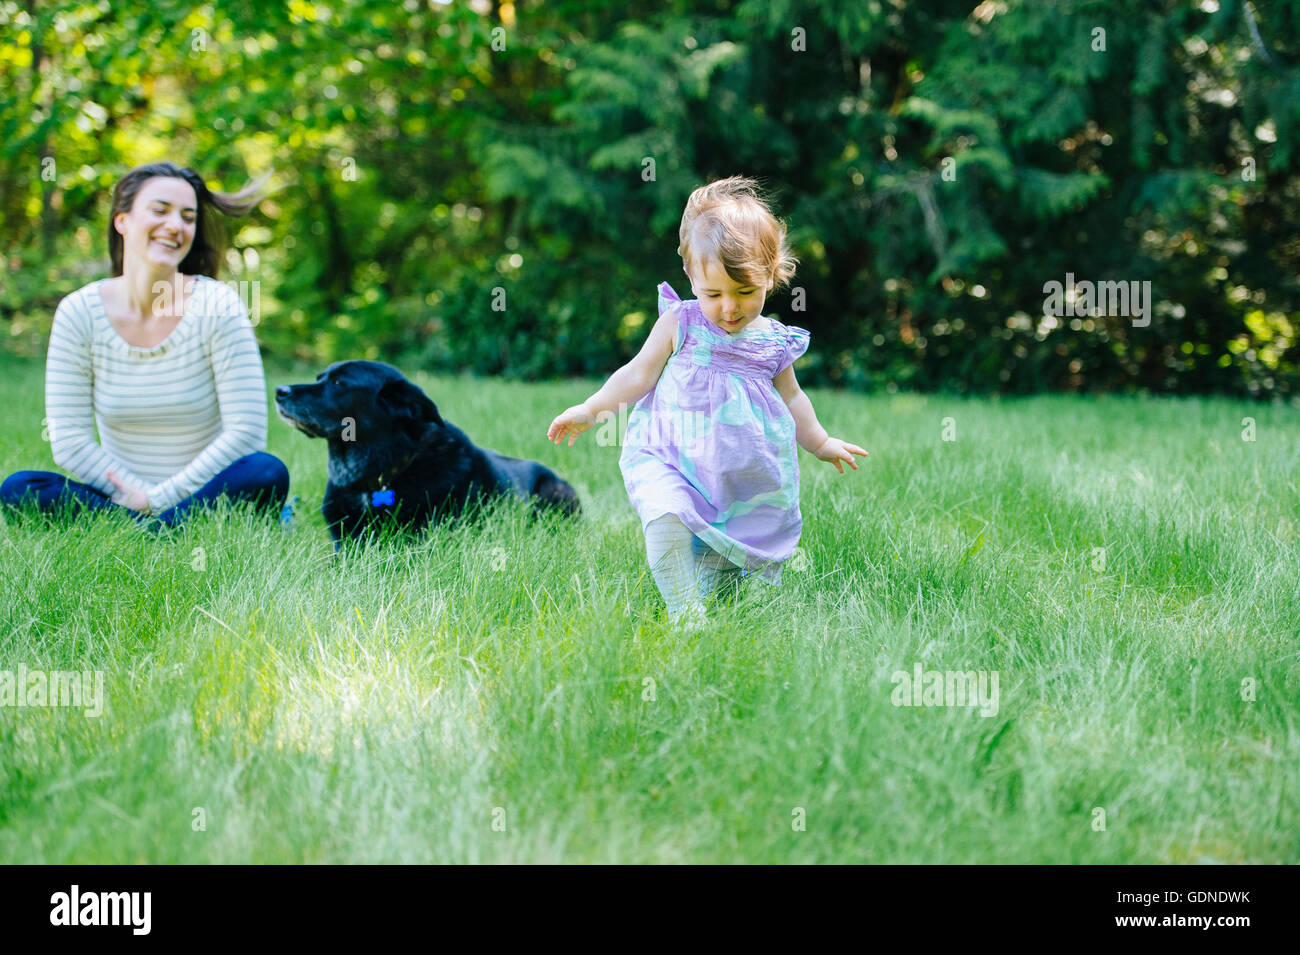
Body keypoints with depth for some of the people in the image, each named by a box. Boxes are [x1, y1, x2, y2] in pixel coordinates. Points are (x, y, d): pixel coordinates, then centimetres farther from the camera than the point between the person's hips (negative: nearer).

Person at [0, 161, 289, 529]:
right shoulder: (79, 313, -4)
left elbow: (246, 432, -13)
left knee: (267, 472, -32)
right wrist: (139, 499, -16)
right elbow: (69, 443, -5)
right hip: (122, 495, 2)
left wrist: (159, 499, -15)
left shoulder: (218, 305, -8)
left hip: (202, 494, -2)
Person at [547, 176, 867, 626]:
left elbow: (791, 397, 23)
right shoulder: (680, 324, -1)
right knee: (666, 514, -29)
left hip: (742, 478, 3)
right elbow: (639, 375, 7)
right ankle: (684, 616, -25)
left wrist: (821, 443, 30)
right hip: (667, 460, -3)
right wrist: (589, 410, 6)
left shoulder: (774, 341, 6)